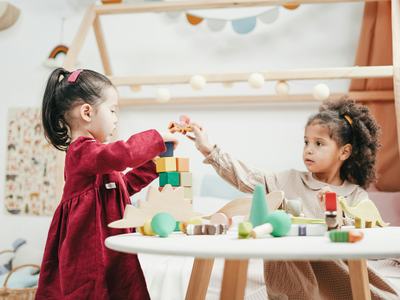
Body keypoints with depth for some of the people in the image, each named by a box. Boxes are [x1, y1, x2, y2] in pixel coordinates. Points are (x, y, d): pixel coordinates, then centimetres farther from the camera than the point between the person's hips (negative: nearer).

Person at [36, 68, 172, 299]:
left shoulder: (90, 154, 19)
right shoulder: (83, 150, -14)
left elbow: (125, 185, 26)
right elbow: (123, 154, -33)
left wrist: (152, 162, 19)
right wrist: (157, 140, -18)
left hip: (103, 249, 10)